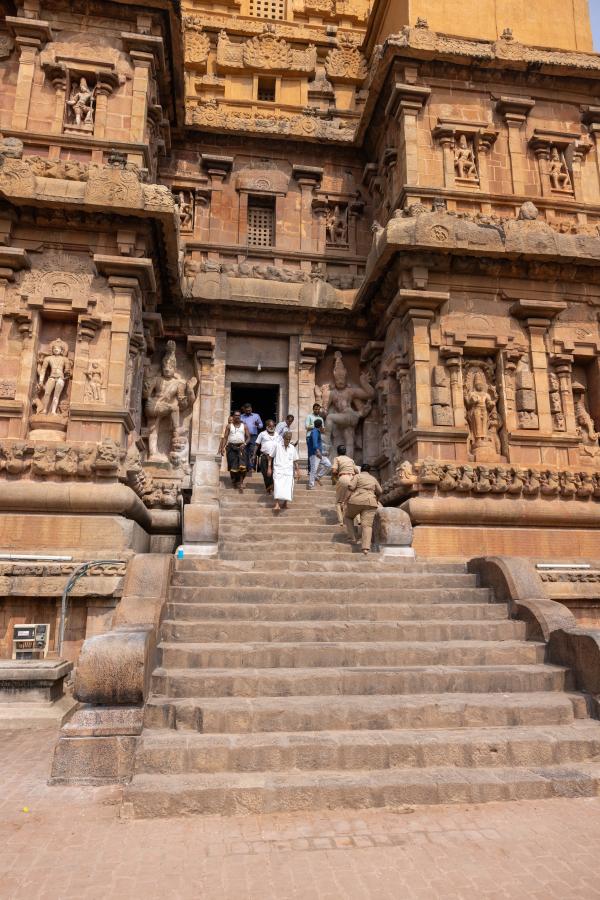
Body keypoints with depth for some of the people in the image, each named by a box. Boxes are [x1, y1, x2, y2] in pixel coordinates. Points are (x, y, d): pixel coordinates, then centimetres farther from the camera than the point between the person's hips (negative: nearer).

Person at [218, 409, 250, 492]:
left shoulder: (244, 426, 9)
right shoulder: (229, 426, 9)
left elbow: (248, 437, 7)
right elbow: (225, 437, 6)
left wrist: (244, 444, -12)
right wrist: (222, 448, -4)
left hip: (241, 447, 0)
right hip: (231, 447, 0)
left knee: (242, 465, -15)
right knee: (233, 466, 0)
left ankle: (240, 483, -13)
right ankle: (234, 481, 17)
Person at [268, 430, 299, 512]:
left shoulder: (292, 448, 8)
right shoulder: (277, 445, 0)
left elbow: (295, 461, 15)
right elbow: (271, 457, 4)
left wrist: (296, 471, 12)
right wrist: (269, 468, 1)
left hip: (288, 471, 3)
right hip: (278, 470, -3)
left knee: (288, 487, 2)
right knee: (278, 487, -14)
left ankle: (285, 503, 17)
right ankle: (277, 504, -18)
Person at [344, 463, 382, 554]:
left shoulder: (357, 476, 5)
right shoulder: (373, 479, 17)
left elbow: (350, 487, -8)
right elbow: (379, 492, 19)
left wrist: (347, 499, -3)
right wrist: (376, 499, 38)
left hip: (356, 501, -2)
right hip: (369, 503, 2)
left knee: (348, 517, 22)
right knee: (367, 525, -4)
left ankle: (353, 538, 11)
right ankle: (366, 547, -18)